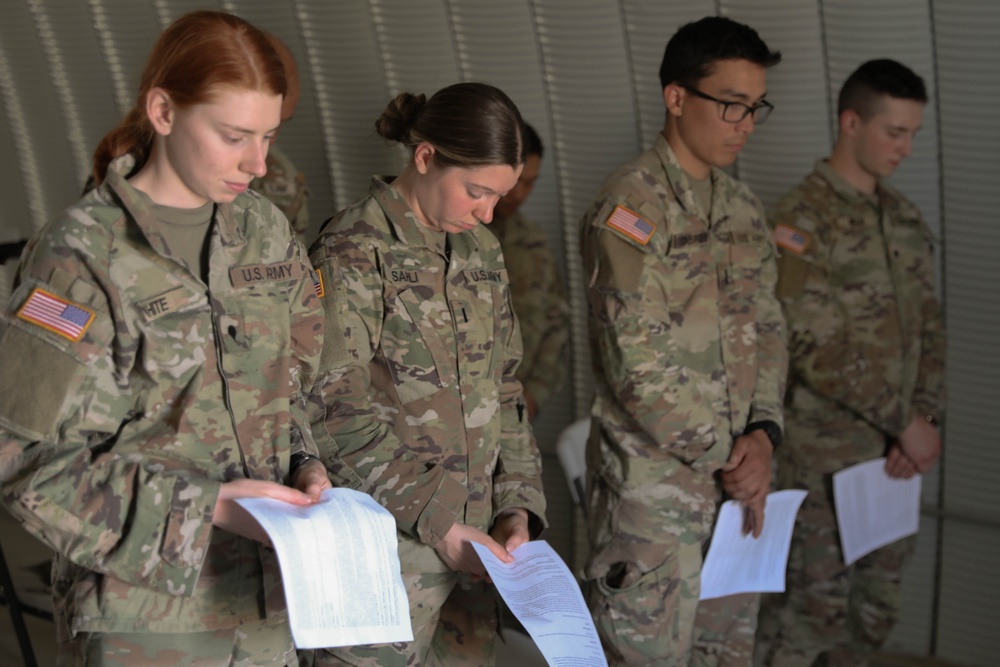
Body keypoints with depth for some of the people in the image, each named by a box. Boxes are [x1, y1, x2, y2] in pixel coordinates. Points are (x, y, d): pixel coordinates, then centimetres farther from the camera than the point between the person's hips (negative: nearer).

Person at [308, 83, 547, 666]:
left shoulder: (483, 251, 11)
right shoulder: (355, 253, -12)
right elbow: (339, 417, -16)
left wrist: (517, 506, 4)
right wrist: (440, 527, -16)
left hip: (473, 543, 7)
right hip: (386, 548, -7)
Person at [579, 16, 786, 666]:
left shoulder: (743, 207, 12)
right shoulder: (631, 205, -13)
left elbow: (767, 327, 12)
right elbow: (638, 365, -18)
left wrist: (763, 433, -5)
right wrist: (730, 455, -12)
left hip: (737, 486, 7)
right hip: (654, 484, -7)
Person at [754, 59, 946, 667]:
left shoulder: (906, 218, 9)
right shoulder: (802, 221, -13)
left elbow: (929, 326, 10)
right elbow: (818, 348, -19)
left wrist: (926, 417, -5)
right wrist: (906, 422, -16)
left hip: (895, 449, 7)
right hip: (827, 452, -7)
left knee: (877, 605, 13)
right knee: (814, 601, -1)